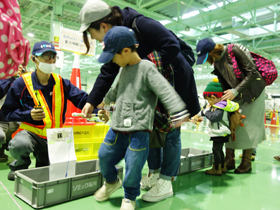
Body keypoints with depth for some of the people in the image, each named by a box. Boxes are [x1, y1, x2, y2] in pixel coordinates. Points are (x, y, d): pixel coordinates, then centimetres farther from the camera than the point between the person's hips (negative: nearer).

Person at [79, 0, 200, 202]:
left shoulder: (140, 24, -25)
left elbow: (172, 46, -30)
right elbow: (107, 73, 2)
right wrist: (92, 101, -3)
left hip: (176, 81, -8)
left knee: (171, 132, -3)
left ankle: (166, 183, 9)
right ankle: (154, 174, 26)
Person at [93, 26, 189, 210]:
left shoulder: (147, 68, -11)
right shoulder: (125, 69, 14)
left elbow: (165, 91, -19)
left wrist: (179, 112, -28)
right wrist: (105, 100, 48)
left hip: (138, 130, -7)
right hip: (117, 127, 8)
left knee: (133, 164, -2)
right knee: (104, 155, 12)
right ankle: (112, 182, 41)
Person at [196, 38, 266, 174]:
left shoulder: (234, 50, -22)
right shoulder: (216, 62, -3)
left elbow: (253, 73, -24)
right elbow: (224, 85, 0)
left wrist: (235, 91, -29)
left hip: (253, 92, -5)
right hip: (236, 96, 6)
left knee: (248, 126, -4)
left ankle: (246, 163, 8)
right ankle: (229, 160, 7)